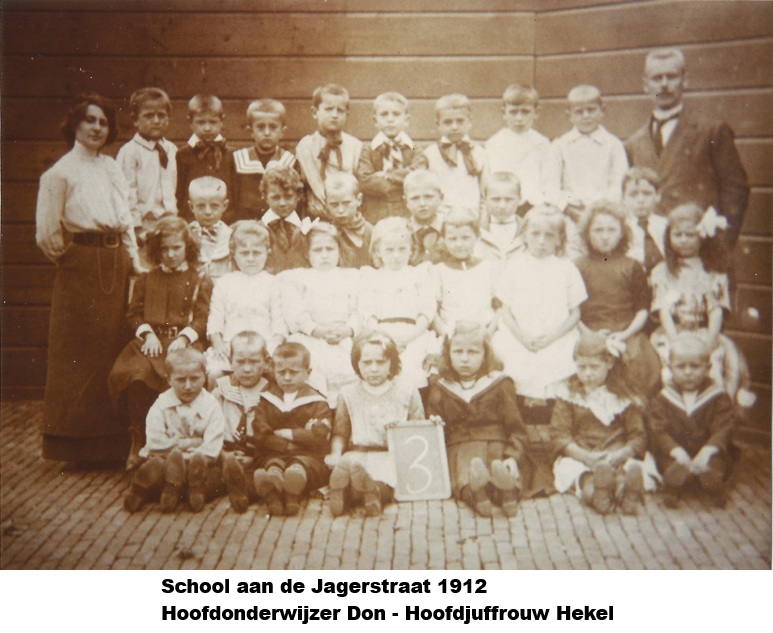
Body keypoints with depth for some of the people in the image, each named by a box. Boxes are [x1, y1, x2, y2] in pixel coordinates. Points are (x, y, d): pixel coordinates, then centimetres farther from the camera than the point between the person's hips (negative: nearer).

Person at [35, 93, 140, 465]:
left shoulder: (113, 169, 13)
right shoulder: (60, 173, -5)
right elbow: (47, 235, -9)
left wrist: (136, 264, 8)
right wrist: (71, 257, 3)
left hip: (115, 268, 6)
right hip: (80, 270, -5)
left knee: (114, 349, 6)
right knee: (78, 354, -1)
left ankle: (110, 441, 13)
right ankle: (74, 442, 8)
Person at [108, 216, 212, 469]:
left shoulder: (200, 281, 13)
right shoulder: (146, 279, 21)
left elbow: (202, 318, 3)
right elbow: (134, 313, 14)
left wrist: (184, 338, -14)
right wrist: (148, 334, -6)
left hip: (185, 341, -2)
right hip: (150, 340, 2)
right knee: (135, 372, -30)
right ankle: (138, 441, -17)